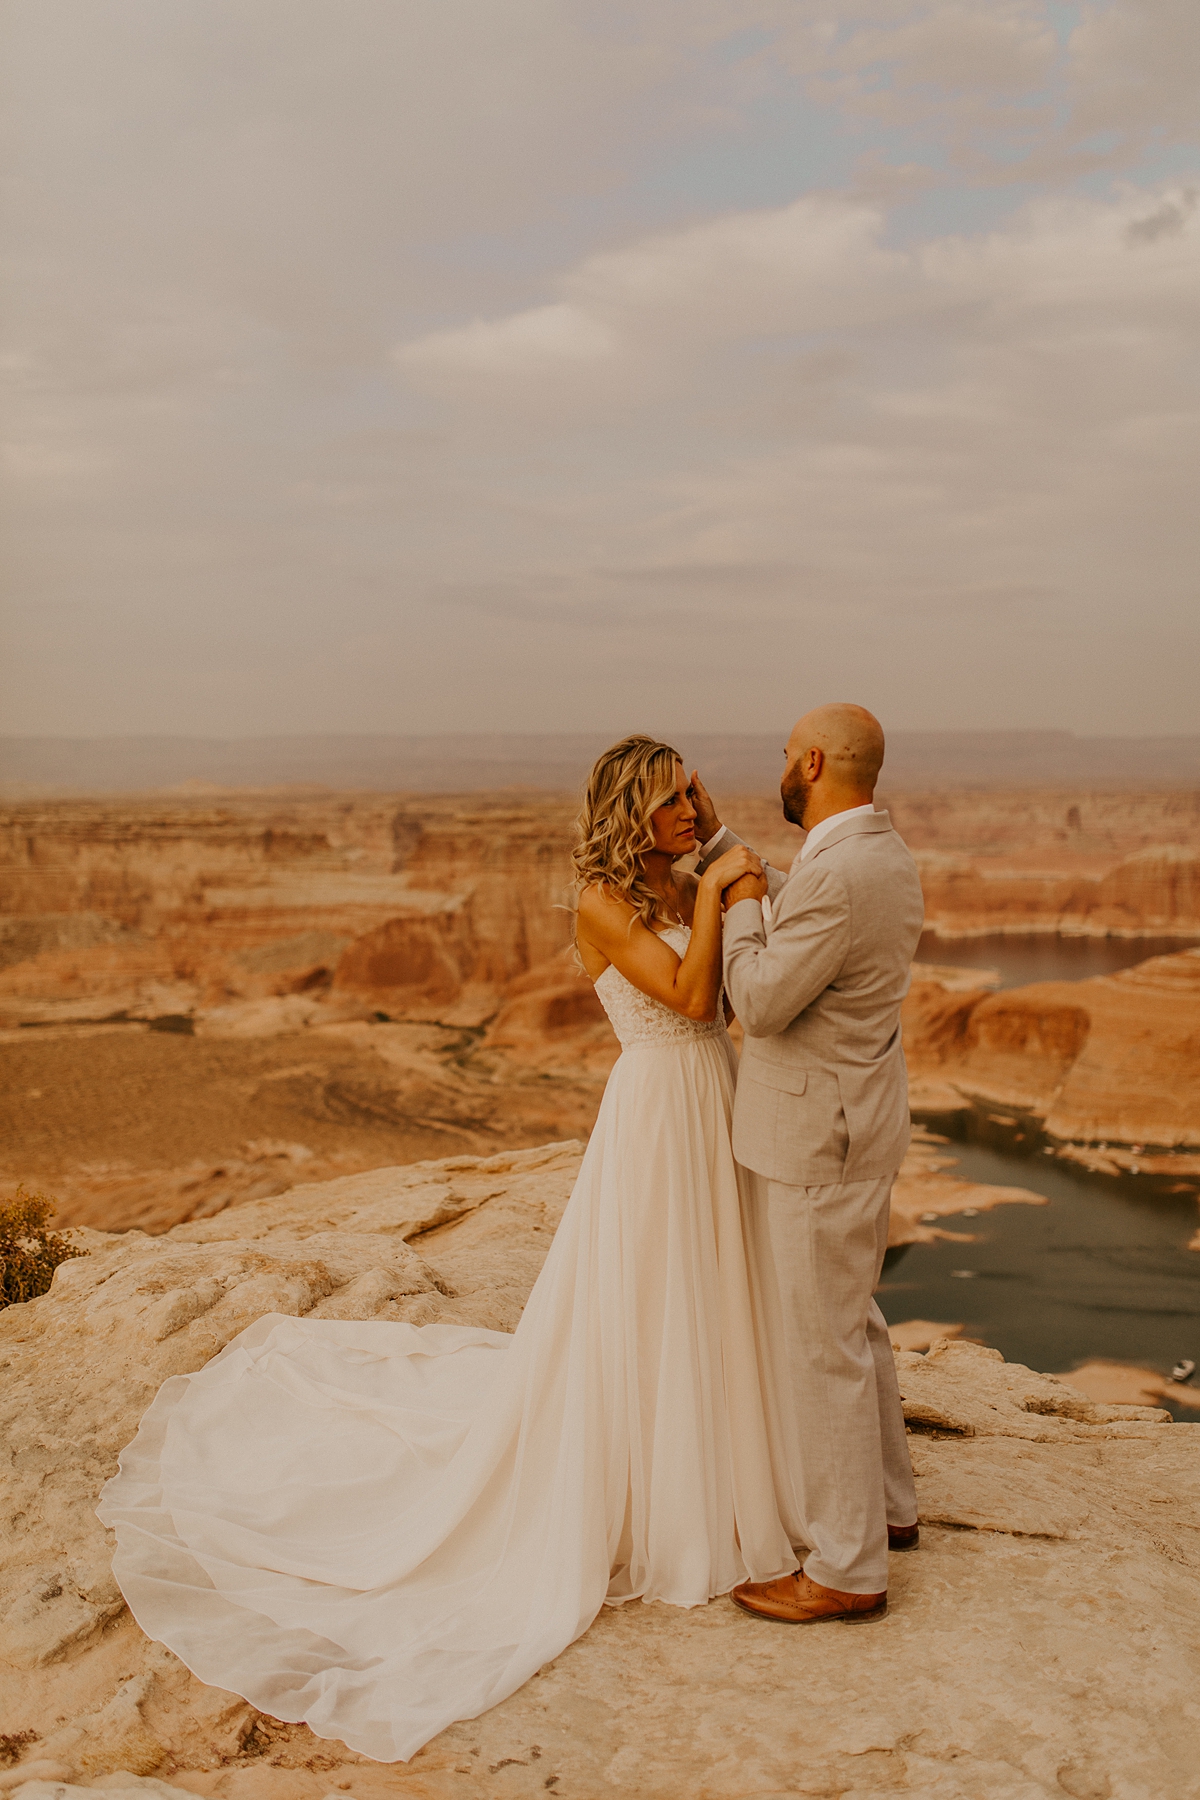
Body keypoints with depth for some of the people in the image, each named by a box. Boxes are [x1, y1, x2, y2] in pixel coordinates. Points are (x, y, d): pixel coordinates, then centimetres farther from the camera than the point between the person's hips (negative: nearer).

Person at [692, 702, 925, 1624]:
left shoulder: (835, 877, -27)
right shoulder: (887, 855, 6)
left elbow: (759, 1004, -21)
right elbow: (786, 937, 19)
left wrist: (741, 905, -6)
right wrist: (715, 839, 19)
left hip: (813, 1141, -10)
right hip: (862, 1123, 10)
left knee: (817, 1348, 1)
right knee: (851, 1321, 23)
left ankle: (848, 1571, 15)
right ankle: (885, 1505, 38)